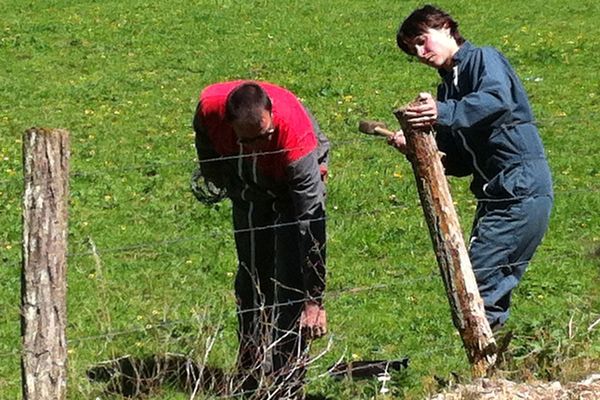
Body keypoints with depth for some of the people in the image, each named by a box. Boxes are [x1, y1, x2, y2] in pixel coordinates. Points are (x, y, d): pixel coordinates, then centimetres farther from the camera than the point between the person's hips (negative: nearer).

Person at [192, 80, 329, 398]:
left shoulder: (295, 131, -43)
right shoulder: (210, 106, -33)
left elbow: (311, 224, -39)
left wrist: (314, 300, -37)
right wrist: (218, 178, 14)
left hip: (295, 186, -4)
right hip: (247, 190, 4)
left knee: (291, 280, -15)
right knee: (250, 279, 6)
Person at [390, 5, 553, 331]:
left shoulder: (485, 59, -4)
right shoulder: (448, 87, 19)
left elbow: (498, 100, -28)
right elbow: (459, 162, 15)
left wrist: (445, 113, -40)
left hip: (522, 190, -9)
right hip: (495, 195, 9)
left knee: (477, 283, -15)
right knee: (491, 291, 7)